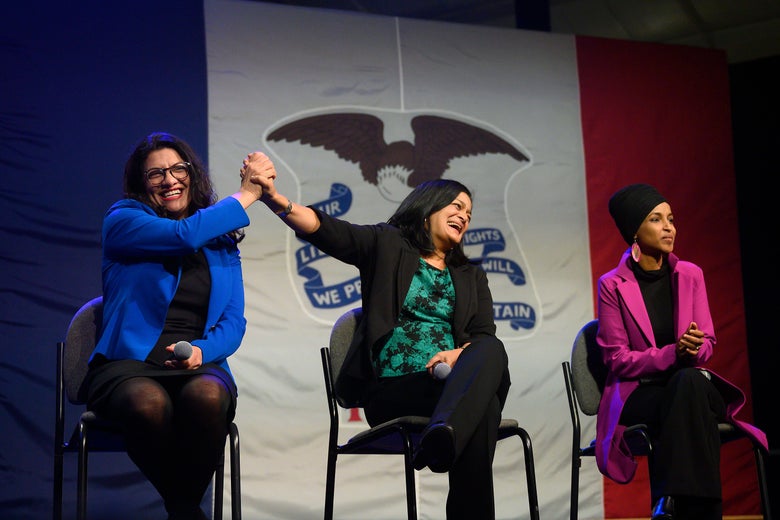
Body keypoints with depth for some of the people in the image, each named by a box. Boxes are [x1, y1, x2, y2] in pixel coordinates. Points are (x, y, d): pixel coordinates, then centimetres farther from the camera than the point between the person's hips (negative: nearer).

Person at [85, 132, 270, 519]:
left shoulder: (222, 242, 18)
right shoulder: (122, 220, 6)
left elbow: (234, 321, 10)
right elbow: (184, 235, -13)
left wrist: (202, 350, -12)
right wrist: (245, 196, -2)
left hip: (199, 367, 2)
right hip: (129, 364, -2)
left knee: (206, 396, -36)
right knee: (150, 404, -38)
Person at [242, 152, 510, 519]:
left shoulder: (471, 277, 26)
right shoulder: (386, 245, 14)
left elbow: (486, 336, 11)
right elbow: (323, 228, -3)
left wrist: (460, 355, -15)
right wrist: (272, 196, -22)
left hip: (450, 384, 3)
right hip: (390, 389, -3)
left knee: (491, 351, -35)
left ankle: (441, 438, -59)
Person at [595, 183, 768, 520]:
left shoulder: (690, 275, 8)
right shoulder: (612, 285, -3)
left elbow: (707, 343, 8)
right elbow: (618, 360, -5)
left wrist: (694, 350, -18)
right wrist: (672, 354, -20)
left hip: (689, 384, 3)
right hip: (637, 394, -3)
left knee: (692, 381, -35)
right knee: (688, 384, -36)